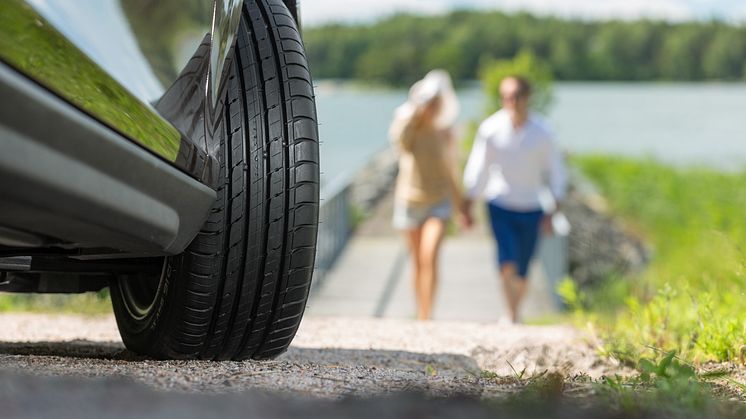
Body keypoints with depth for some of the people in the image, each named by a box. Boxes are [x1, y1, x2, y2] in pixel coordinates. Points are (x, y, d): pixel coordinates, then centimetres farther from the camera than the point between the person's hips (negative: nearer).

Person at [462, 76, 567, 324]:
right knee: (507, 263, -18)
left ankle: (515, 313, 30)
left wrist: (551, 212, -4)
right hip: (499, 205, -1)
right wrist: (468, 207, 3)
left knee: (522, 272, 8)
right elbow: (476, 172, 2)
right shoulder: (490, 128, -7)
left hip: (530, 209, 1)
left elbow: (555, 174, 1)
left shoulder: (542, 133, -7)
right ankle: (511, 316, -9)